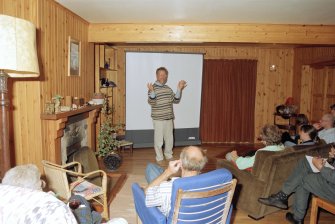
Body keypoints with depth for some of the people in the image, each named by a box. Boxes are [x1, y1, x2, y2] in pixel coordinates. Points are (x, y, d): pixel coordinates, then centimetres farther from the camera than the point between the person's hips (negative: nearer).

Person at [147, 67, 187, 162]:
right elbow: (151, 102, -19)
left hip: (169, 118, 5)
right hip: (158, 118, -5)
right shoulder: (153, 88, -9)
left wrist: (179, 89, -4)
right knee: (158, 138, 4)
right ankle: (159, 157, 21)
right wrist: (151, 91, -34)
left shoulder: (168, 88, 9)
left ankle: (168, 154, 34)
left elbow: (176, 100, 6)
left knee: (169, 137, 15)